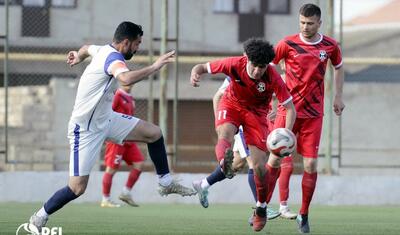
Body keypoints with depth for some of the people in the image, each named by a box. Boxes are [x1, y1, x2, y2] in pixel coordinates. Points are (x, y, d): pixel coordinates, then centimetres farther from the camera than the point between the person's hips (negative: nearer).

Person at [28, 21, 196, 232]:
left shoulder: (103, 50, 2)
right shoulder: (113, 58, -26)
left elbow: (87, 48, 28)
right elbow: (126, 78, -50)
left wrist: (78, 56, 49)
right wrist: (155, 67, -43)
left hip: (106, 119, 9)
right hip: (85, 129, -9)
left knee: (154, 133, 2)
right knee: (77, 188, -9)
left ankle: (166, 183, 16)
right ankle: (40, 218, 10)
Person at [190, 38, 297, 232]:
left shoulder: (273, 78, -27)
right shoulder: (234, 64, -26)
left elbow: (290, 108, -21)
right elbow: (203, 67, -14)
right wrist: (195, 74, -39)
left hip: (256, 112, 0)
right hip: (232, 104, 0)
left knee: (260, 166, -7)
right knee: (225, 133, -37)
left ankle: (261, 208, 16)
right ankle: (224, 162, -70)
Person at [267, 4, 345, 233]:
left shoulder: (330, 46, 1)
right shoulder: (288, 44, -6)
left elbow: (339, 67, 20)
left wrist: (339, 96, 16)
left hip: (314, 113, 1)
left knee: (311, 165, -3)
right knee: (275, 160, -4)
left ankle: (304, 215, 10)